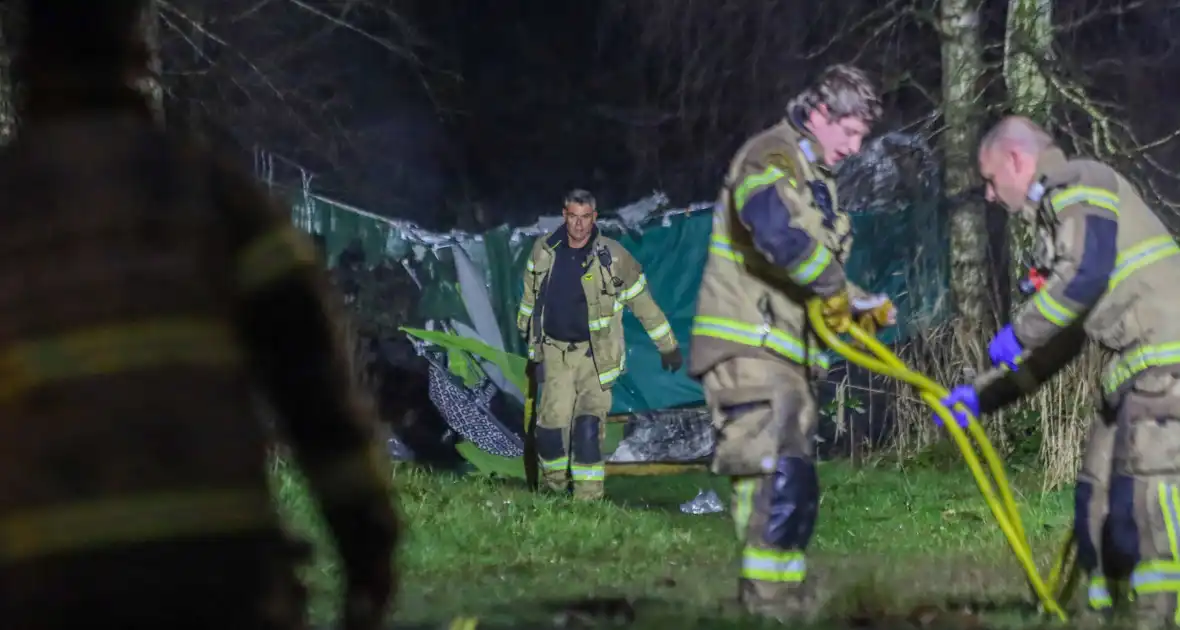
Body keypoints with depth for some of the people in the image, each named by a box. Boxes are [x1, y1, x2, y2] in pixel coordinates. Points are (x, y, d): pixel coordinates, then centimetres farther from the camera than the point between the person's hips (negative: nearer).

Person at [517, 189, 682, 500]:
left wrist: (668, 346, 5)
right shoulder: (544, 251, 0)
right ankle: (554, 487, 19)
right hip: (555, 350, 3)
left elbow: (643, 303, 0)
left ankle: (587, 496, -12)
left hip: (595, 354, -3)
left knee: (588, 424, -15)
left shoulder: (613, 256, -9)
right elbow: (530, 291, 20)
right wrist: (525, 326, 34)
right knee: (552, 422, -4)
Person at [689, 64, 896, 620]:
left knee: (794, 490, 10)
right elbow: (774, 228, -31)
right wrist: (833, 286, -21)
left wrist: (862, 306, 11)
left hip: (785, 355, 10)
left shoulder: (815, 179, 23)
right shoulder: (772, 157, -9)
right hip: (748, 348, -10)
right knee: (775, 477, -20)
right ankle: (767, 605, -23)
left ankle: (787, 605, 14)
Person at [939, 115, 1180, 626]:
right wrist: (982, 395, 25)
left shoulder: (1080, 184, -3)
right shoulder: (1056, 217, 26)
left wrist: (1019, 333, -12)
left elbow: (1087, 273, -21)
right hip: (1134, 369, 10)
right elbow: (1059, 346, 28)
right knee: (1099, 490, 9)